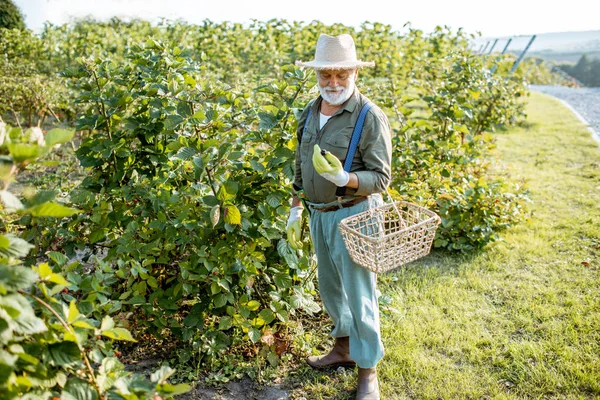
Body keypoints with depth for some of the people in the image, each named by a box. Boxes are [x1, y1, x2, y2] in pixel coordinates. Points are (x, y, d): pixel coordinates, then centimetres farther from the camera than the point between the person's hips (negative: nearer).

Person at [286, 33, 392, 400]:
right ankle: (345, 348, 41)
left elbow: (381, 177, -17)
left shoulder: (371, 117, -16)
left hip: (354, 215, -7)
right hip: (319, 215, 7)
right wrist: (296, 209, 14)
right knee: (330, 287, 19)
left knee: (359, 294, 3)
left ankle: (368, 369, 21)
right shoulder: (310, 113, 5)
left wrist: (342, 178, -33)